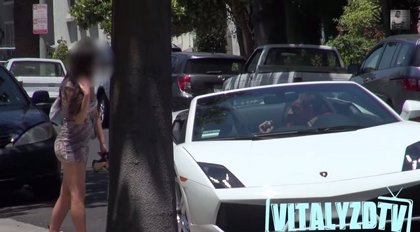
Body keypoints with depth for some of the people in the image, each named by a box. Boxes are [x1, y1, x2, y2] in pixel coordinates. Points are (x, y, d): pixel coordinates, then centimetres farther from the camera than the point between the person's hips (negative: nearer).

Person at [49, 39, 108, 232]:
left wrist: (102, 142, 11)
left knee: (67, 194, 12)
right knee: (77, 195, -6)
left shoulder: (87, 83, 9)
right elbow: (78, 118, -21)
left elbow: (94, 116, 15)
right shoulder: (70, 86, -17)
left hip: (80, 145, 9)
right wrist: (86, 95, -34)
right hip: (71, 146, -9)